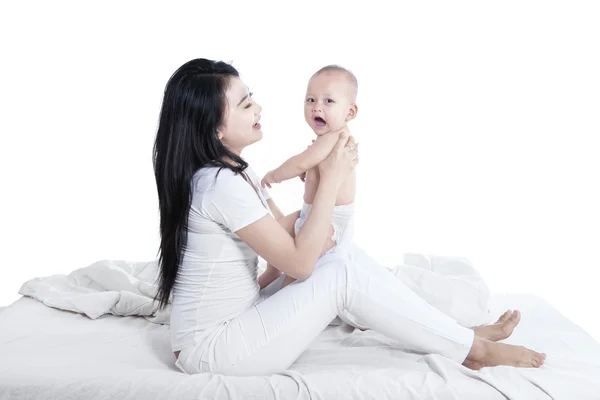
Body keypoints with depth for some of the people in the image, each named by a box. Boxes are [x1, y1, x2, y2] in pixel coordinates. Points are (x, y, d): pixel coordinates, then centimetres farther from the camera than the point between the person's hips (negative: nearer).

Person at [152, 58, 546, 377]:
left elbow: (287, 240, 9)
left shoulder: (234, 172, 7)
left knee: (347, 273, 3)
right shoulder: (221, 184, -25)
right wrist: (332, 178, -19)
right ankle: (474, 350, -4)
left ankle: (461, 336, 8)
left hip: (236, 319, 9)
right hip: (212, 348, -9)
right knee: (343, 278, -16)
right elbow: (299, 262, -22)